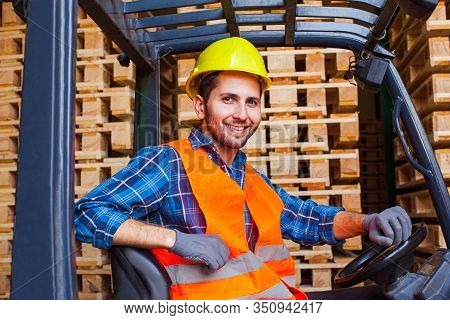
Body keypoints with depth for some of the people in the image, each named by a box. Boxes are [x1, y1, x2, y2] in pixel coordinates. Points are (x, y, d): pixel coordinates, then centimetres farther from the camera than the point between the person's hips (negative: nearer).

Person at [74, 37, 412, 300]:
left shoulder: (255, 180, 20)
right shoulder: (168, 162, -2)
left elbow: (310, 219, 25)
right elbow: (88, 214, -9)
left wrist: (368, 222, 7)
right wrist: (176, 238, -17)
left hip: (281, 299, 7)